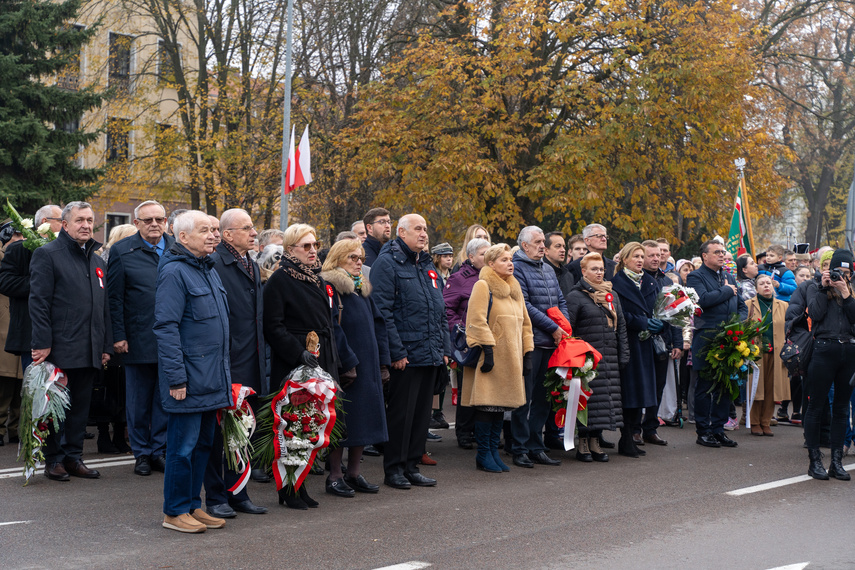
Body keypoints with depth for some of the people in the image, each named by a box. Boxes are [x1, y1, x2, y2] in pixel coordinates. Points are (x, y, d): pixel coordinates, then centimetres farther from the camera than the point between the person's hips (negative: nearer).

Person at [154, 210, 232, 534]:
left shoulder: (209, 270, 16)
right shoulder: (175, 272, -13)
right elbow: (166, 327, -17)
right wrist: (176, 376, -20)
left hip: (212, 378, 9)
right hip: (189, 379, -9)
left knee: (203, 443, 13)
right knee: (184, 445, -2)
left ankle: (192, 505, 22)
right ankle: (175, 511, 7)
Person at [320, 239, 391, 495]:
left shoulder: (363, 289, 17)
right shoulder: (330, 287, -8)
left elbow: (378, 325, 17)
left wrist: (383, 362, 10)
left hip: (367, 367, 8)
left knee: (363, 418, 10)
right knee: (341, 420, -3)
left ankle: (354, 472, 19)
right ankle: (335, 476, 6)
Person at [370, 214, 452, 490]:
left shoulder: (428, 266, 18)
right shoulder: (387, 263, -7)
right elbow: (383, 311, -14)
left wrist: (444, 348, 13)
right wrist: (396, 352, -18)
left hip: (430, 356, 8)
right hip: (405, 357, -8)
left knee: (422, 412, 11)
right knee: (400, 412, -2)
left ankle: (411, 465, 20)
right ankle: (394, 469, 8)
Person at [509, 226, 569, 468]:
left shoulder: (548, 271, 18)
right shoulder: (517, 269, -7)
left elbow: (561, 301, 19)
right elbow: (524, 306, -15)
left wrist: (564, 328, 1)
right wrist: (553, 328, -14)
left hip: (550, 343, 8)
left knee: (542, 398, 11)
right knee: (524, 398, -3)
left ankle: (536, 448, 17)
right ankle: (520, 450, 3)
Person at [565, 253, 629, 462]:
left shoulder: (612, 297, 16)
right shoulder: (576, 296, -3)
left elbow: (621, 327, 18)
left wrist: (623, 355, 11)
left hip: (609, 357, 6)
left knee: (606, 397, 4)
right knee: (587, 399, -6)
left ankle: (595, 441, 13)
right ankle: (583, 443, 4)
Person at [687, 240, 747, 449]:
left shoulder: (729, 278, 20)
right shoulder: (695, 277, -1)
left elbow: (742, 306, 20)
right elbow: (704, 300, -19)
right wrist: (727, 291, -6)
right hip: (706, 339, -6)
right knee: (704, 388, -1)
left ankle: (718, 429, 17)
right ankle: (703, 431, 7)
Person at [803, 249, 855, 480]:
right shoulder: (815, 288, 7)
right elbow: (816, 314, -8)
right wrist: (824, 288, -7)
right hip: (824, 350, -3)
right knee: (816, 406, -1)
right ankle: (815, 461, 6)